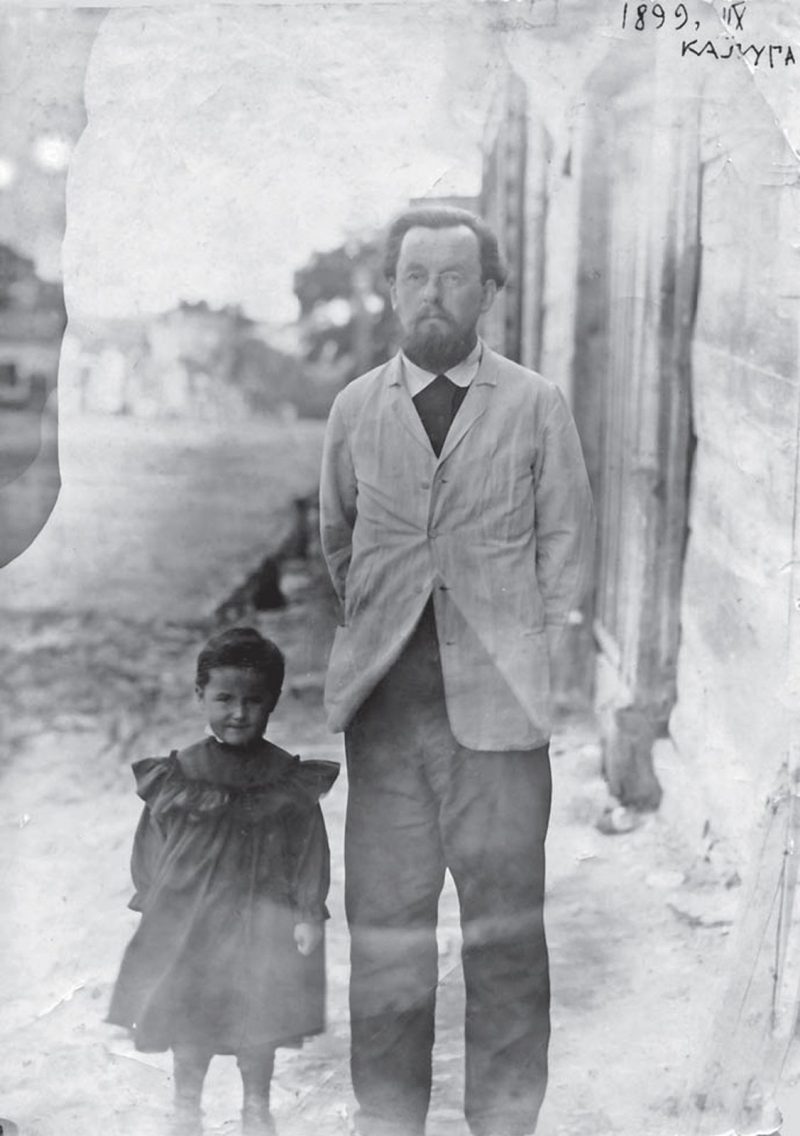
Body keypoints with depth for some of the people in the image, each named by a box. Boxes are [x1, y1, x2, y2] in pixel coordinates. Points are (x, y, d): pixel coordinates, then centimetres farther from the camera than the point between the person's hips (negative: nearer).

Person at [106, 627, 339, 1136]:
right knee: (190, 1019, 11)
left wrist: (308, 914, -6)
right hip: (188, 916, 1)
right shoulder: (179, 773, -6)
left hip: (264, 917, 0)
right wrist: (153, 902, 0)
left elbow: (310, 846, -4)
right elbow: (152, 840, 2)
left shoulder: (289, 778, -8)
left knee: (261, 1019, 9)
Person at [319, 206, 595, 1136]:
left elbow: (566, 543, 6)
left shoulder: (536, 406, 4)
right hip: (385, 699, 2)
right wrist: (368, 631, 12)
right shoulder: (356, 408, 10)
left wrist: (540, 664, 1)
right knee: (385, 915, 7)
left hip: (495, 698, -1)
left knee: (505, 917, 5)